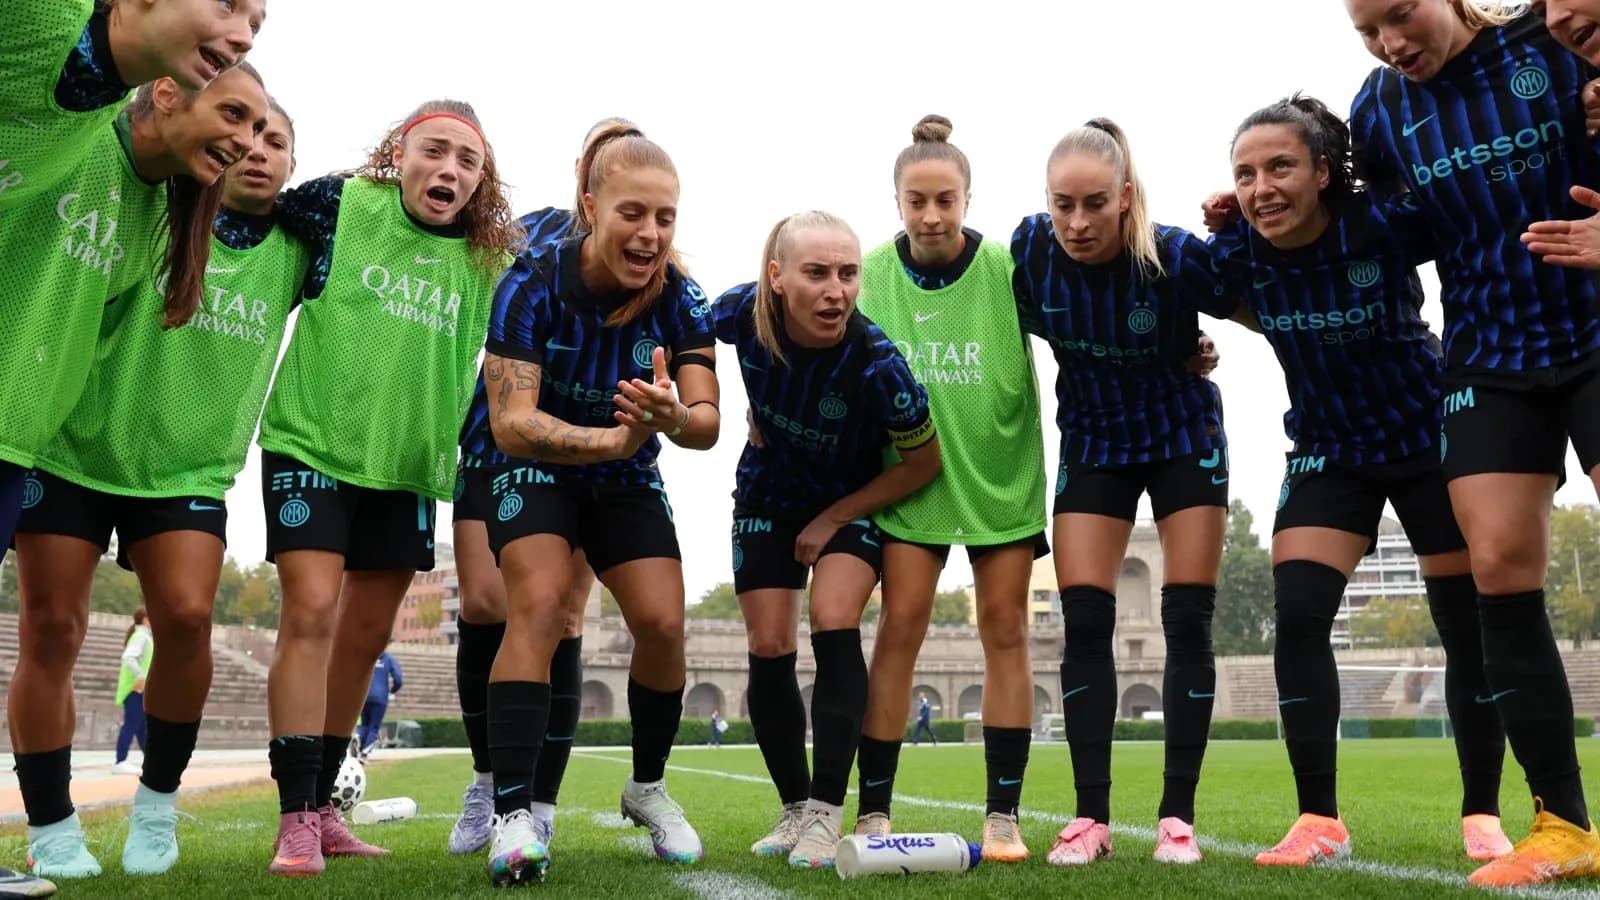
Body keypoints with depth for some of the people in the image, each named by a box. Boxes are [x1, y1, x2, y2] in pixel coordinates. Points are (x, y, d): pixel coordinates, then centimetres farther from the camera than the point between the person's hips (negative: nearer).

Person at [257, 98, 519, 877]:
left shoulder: (492, 261, 3)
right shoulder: (338, 205, -6)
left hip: (407, 466, 4)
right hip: (311, 442, -4)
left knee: (367, 635, 10)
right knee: (311, 611, -15)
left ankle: (321, 806, 25)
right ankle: (296, 821, -10)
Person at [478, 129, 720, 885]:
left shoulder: (679, 298, -18)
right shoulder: (533, 282, -26)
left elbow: (707, 423, -22)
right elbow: (511, 423, -33)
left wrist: (673, 416, -47)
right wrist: (612, 438, -48)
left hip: (627, 479, 3)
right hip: (536, 468, -3)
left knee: (662, 624, -9)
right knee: (538, 605, -24)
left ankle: (647, 786, 17)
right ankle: (512, 813, -21)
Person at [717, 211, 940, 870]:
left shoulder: (876, 363, -34)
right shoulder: (744, 314, -26)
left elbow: (923, 463, -18)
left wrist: (833, 520, -14)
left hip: (855, 501, -3)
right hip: (768, 496, 3)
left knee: (834, 629, -20)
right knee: (768, 651, 1)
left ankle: (827, 814, -10)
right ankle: (795, 809, 17)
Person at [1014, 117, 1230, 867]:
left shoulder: (1178, 255, -27)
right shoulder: (1030, 245, -19)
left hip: (1185, 438, -2)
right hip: (1092, 444, 2)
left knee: (1187, 623, -3)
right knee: (1084, 625, -4)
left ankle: (1177, 815, 6)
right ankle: (1091, 817, 2)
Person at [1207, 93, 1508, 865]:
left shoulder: (1386, 224, -25)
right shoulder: (1233, 257, -15)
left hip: (1430, 437, -2)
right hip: (1328, 451, 2)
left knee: (1470, 626, 2)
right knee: (1297, 616, -12)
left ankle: (1482, 816, 18)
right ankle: (1319, 822, -3)